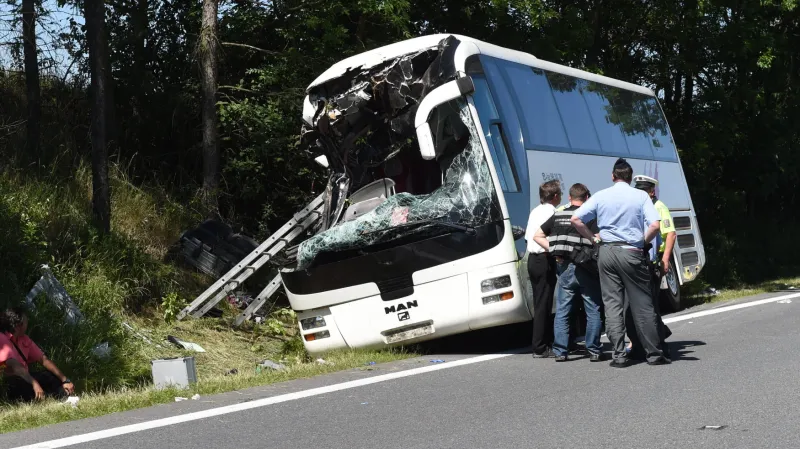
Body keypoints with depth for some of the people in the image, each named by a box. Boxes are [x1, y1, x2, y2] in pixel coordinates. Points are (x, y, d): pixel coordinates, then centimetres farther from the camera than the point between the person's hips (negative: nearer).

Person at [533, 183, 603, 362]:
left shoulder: (557, 216, 8)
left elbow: (537, 236, 12)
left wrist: (553, 249, 6)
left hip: (564, 268, 3)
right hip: (586, 269, -3)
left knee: (562, 312, 8)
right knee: (593, 312, 6)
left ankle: (560, 351, 6)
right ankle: (594, 351, 6)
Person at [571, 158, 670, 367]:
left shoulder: (601, 196, 4)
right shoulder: (641, 196, -1)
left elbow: (575, 219, -1)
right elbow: (655, 225, -13)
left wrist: (592, 238, 10)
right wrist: (643, 241, 3)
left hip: (607, 252, 2)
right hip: (632, 253, -2)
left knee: (612, 304, 5)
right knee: (642, 305, 5)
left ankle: (619, 354, 1)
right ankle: (654, 353, 9)